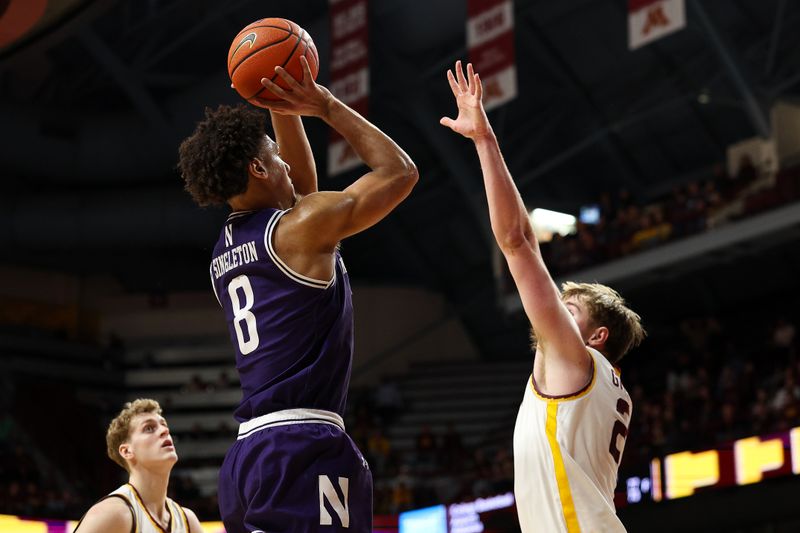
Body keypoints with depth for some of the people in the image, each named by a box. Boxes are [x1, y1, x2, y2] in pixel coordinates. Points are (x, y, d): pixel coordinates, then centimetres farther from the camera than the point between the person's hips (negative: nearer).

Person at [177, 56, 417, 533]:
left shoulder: (226, 249, 20)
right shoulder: (303, 225, -4)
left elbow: (302, 188, 37)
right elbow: (399, 172, 5)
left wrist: (284, 107, 29)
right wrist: (327, 105, 11)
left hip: (248, 452, 9)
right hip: (304, 448, -9)